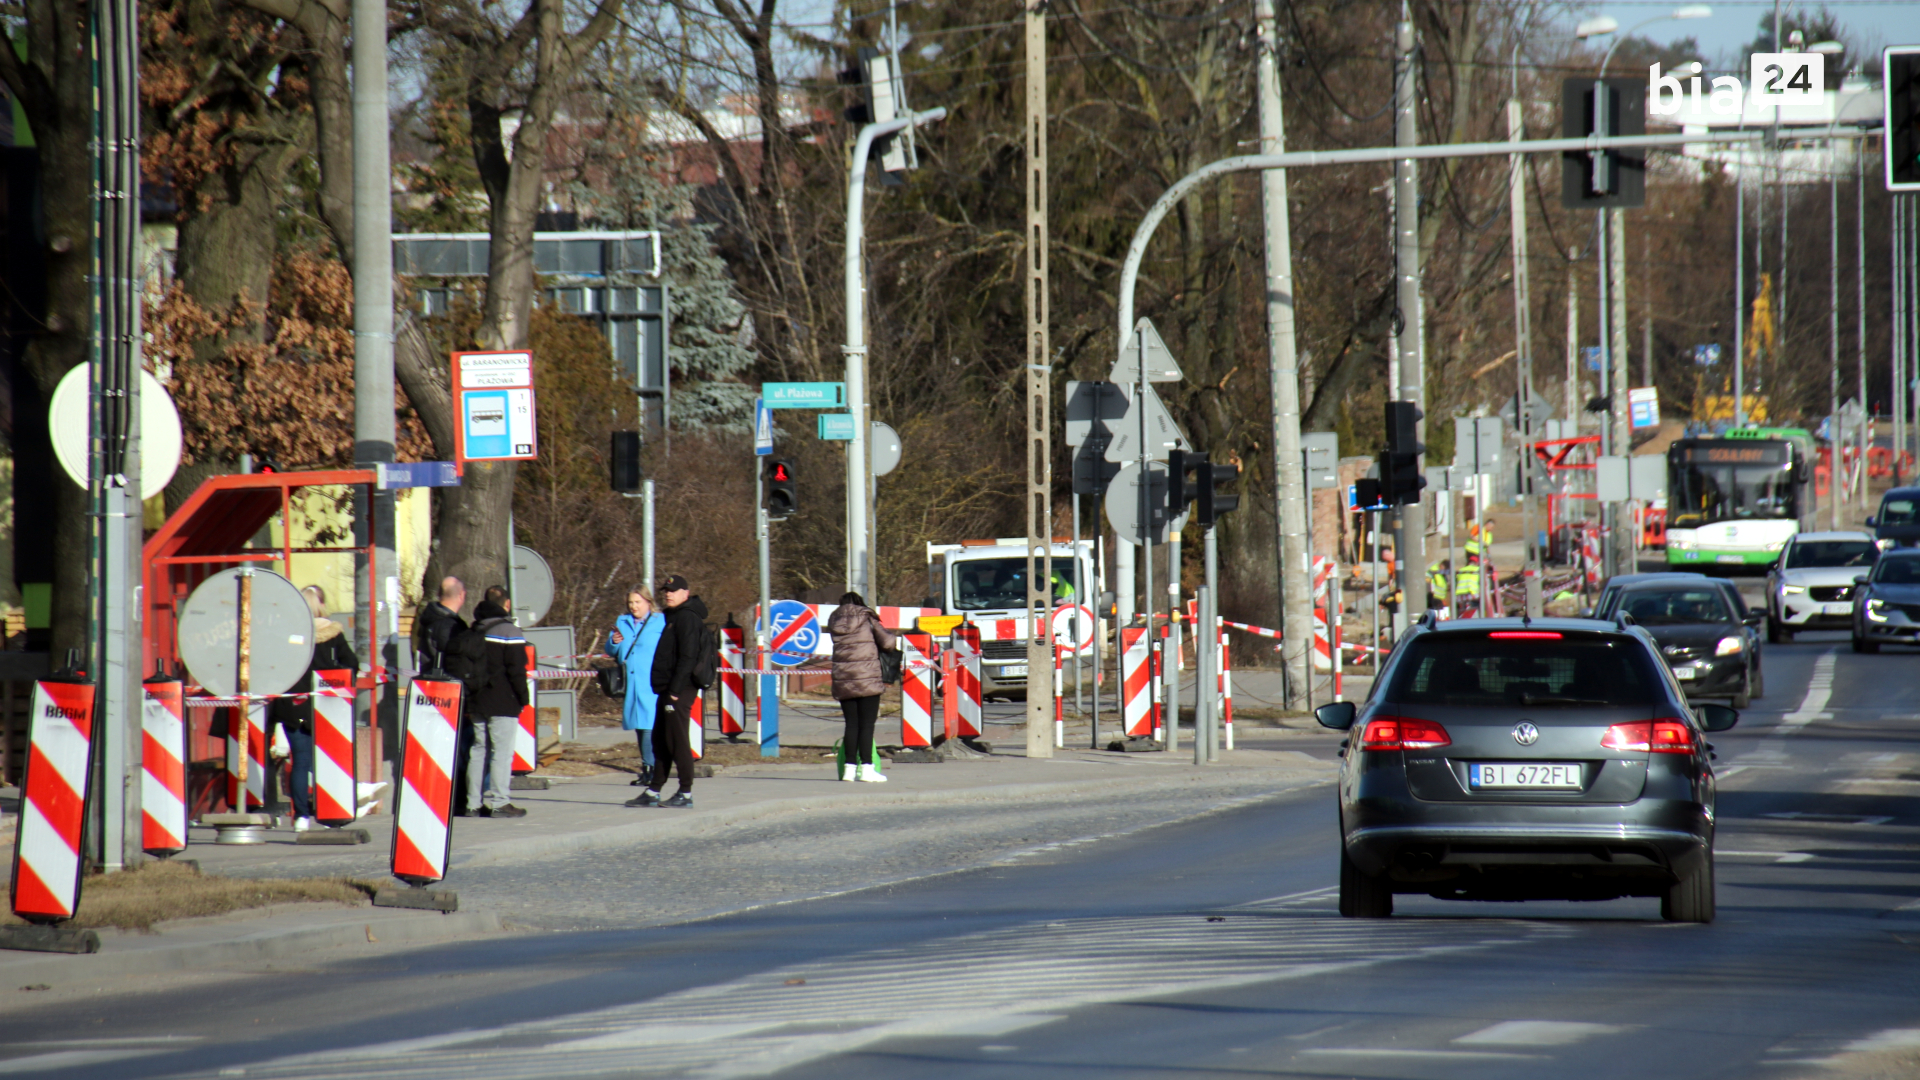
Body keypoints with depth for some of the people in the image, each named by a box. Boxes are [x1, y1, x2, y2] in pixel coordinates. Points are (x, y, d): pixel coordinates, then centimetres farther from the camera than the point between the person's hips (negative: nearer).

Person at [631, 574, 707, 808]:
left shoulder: (687, 618, -12)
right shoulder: (674, 617, 19)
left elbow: (688, 657, -19)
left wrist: (675, 689, -21)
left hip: (680, 691, -10)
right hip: (668, 691, 10)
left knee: (678, 741, -7)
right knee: (661, 741, 12)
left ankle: (685, 794, -4)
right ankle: (653, 792, 16)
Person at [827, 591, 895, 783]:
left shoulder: (834, 622, 11)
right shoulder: (866, 619, 0)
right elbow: (886, 642, -5)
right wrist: (891, 637, 18)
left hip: (842, 680, 4)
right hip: (867, 680, -4)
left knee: (851, 724, 8)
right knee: (867, 724, -2)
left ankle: (849, 767, 5)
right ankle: (866, 767, -7)